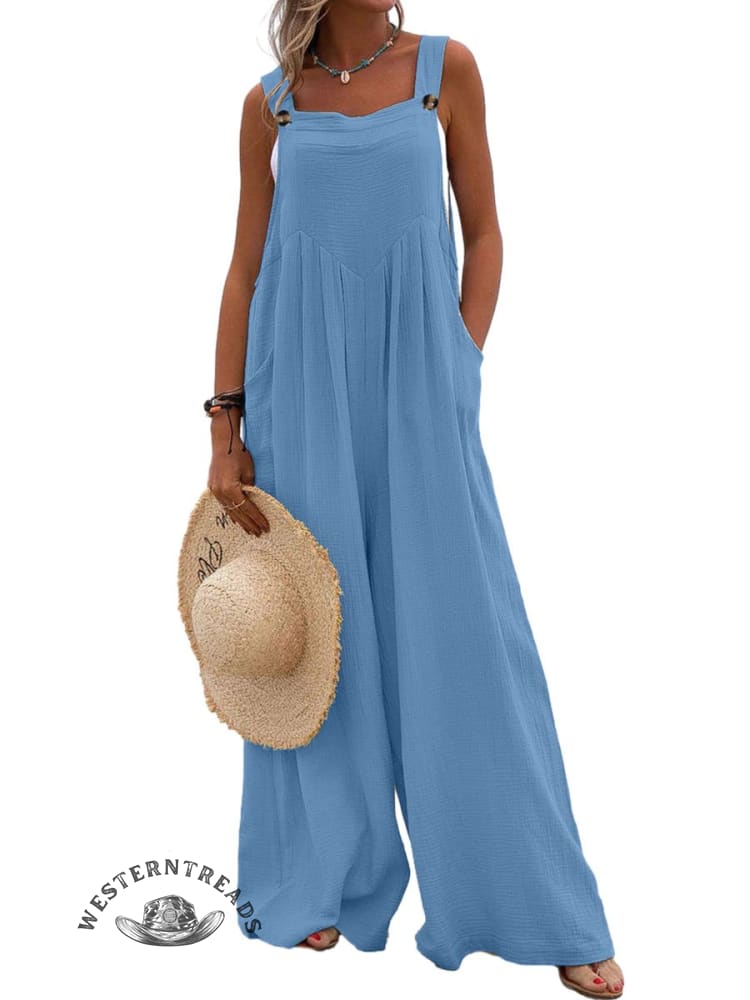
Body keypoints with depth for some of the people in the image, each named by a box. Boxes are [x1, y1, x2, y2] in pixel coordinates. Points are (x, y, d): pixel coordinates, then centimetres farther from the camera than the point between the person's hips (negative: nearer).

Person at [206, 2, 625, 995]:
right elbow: (245, 270, 7)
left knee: (462, 627, 0)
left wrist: (460, 371, -2)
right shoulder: (271, 101, 8)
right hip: (303, 391, 1)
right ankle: (326, 878, 26)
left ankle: (543, 908, 15)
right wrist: (226, 428, 2)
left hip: (417, 389, -1)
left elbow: (484, 236, 8)